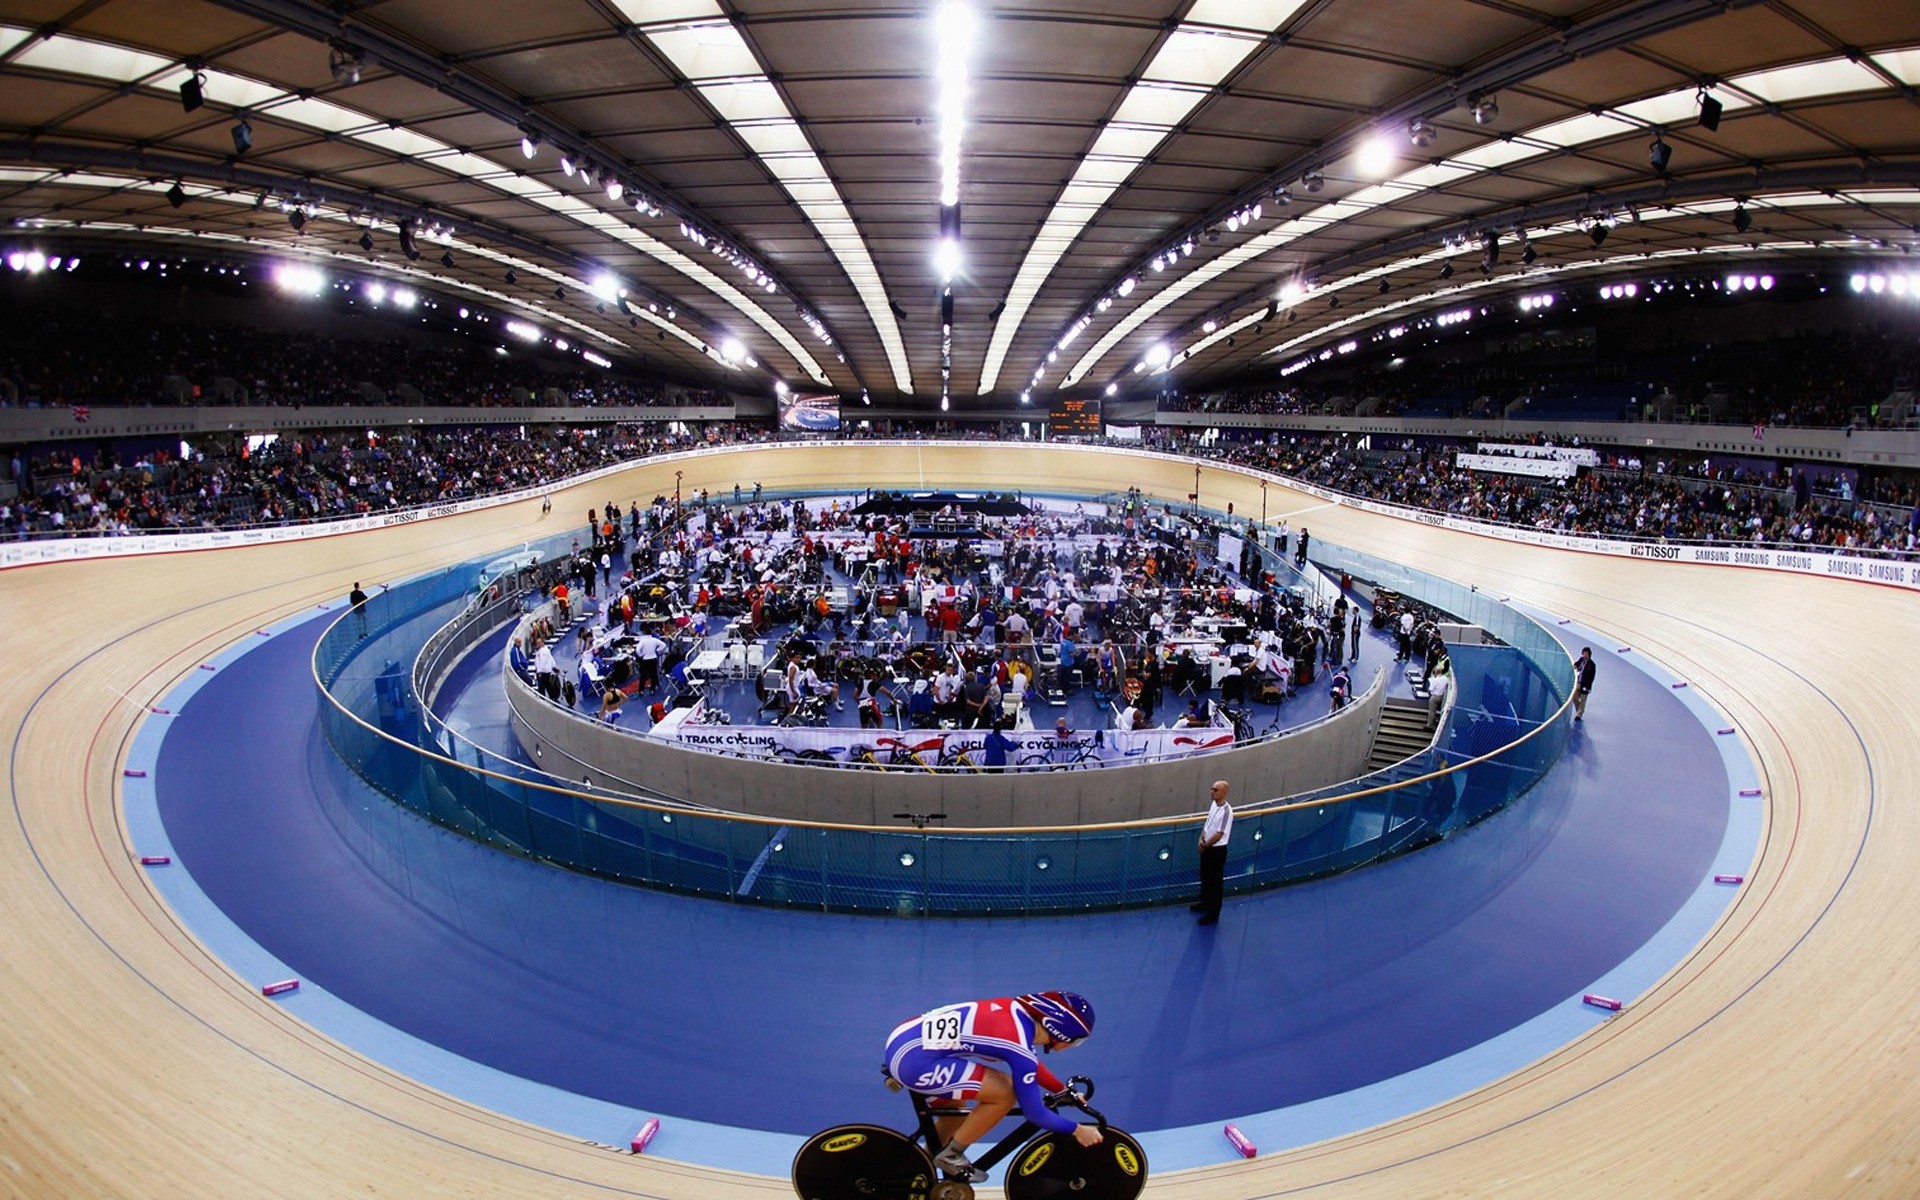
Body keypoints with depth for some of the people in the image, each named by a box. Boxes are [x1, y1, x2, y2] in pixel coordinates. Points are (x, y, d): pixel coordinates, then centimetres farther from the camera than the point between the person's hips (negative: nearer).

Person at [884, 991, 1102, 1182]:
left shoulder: (1018, 1008, 9)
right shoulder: (1020, 1045, -14)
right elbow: (1034, 1112, -6)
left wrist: (1063, 1090, 34)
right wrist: (1077, 1130, 8)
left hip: (903, 1038, 9)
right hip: (914, 1059, -9)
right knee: (1006, 1094, -6)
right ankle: (951, 1155, 9)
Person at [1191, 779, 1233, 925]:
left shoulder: (1226, 811, -26)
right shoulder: (1213, 804, 0)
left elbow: (1219, 834, -24)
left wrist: (1205, 845, -13)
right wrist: (1201, 839, -1)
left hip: (1217, 850, -8)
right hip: (1207, 848, 8)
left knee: (1216, 882, 4)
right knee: (1204, 877, 24)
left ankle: (1214, 914, 16)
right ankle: (1205, 903, 44)